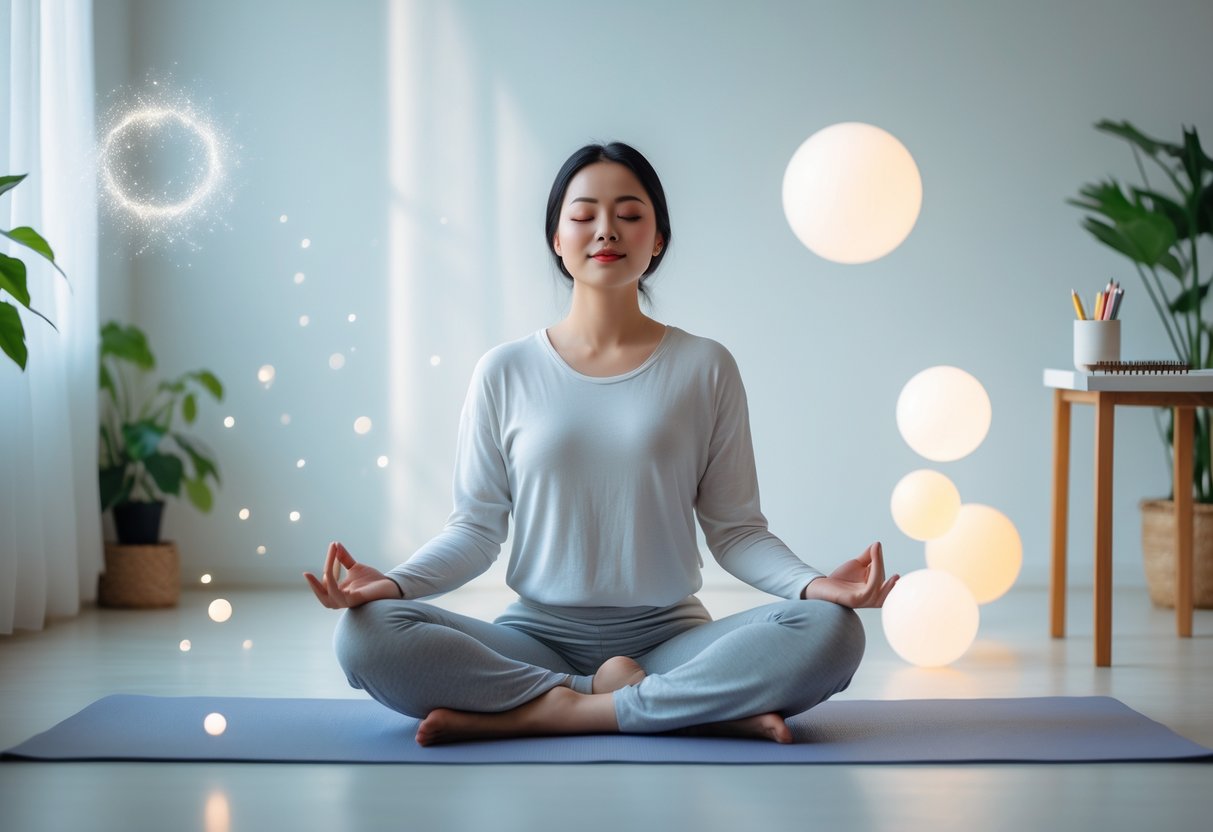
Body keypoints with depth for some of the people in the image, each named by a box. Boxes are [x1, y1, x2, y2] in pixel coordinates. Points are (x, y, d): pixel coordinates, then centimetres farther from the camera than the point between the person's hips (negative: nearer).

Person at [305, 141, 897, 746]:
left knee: (829, 633, -29)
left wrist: (813, 583, -16)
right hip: (536, 636, 1)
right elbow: (477, 526, 5)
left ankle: (523, 716, -24)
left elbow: (735, 529, 3)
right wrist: (391, 583, -14)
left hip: (669, 637, 0)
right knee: (365, 635, -27)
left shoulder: (705, 368, 5)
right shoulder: (506, 373, 5)